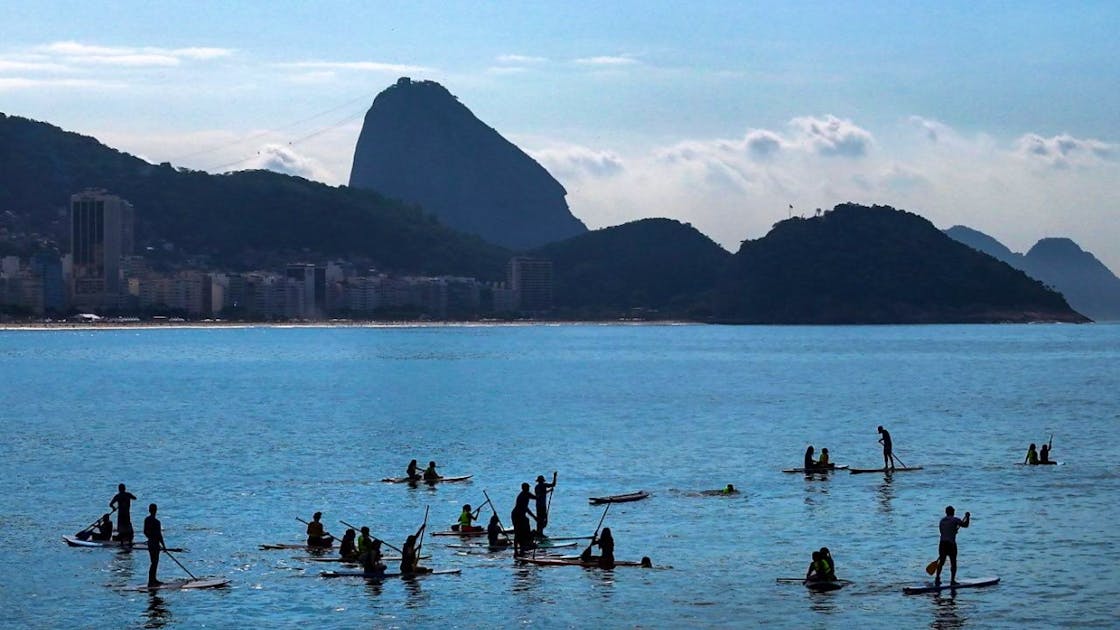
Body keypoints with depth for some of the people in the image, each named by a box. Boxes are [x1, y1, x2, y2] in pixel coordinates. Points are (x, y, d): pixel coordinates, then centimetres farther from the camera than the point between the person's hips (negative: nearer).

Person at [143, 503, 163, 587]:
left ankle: (153, 580, 25)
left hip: (150, 543, 9)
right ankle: (151, 581, -8)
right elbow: (159, 534, -17)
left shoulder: (146, 520, 7)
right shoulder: (156, 521, -17)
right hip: (155, 544, -9)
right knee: (154, 562, -6)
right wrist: (163, 545, -10)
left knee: (154, 562, 18)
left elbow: (145, 532, 15)